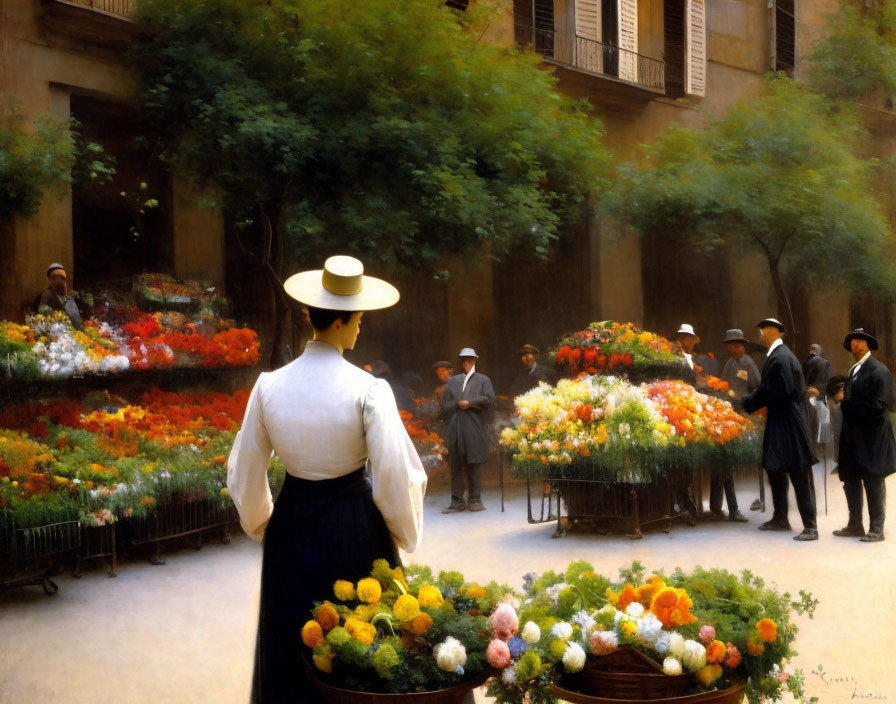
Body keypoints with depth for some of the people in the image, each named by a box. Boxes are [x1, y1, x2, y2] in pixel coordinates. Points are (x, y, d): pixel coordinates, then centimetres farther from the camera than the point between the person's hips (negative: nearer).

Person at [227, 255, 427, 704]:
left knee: (294, 644, 19)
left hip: (292, 524, 3)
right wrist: (404, 534, 3)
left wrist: (261, 524, 21)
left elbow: (245, 472, 3)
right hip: (355, 527, -3)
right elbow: (396, 475, -15)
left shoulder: (270, 386, -8)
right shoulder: (368, 390, -19)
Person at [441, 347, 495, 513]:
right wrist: (458, 404, -3)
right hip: (455, 429, 3)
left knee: (475, 465, -1)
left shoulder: (483, 380, 12)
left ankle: (475, 500, 6)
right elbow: (445, 404, 12)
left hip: (474, 429, -2)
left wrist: (470, 403, -7)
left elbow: (489, 399, -3)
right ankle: (457, 502, 6)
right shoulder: (452, 381, 19)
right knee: (455, 466, 2)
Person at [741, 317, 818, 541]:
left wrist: (746, 403, -10)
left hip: (788, 424, -10)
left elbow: (773, 393, -21)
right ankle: (780, 518, 27)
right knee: (775, 470, 16)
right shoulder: (777, 355, 13)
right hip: (779, 423, 10)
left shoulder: (780, 358, -18)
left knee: (799, 475, -7)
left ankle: (810, 526, -4)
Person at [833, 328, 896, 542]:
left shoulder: (879, 371, -10)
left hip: (872, 438, -8)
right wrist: (844, 401, -1)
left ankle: (876, 529, 6)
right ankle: (855, 525, 23)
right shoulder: (853, 371, 16)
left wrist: (851, 406, -14)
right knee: (850, 481, 12)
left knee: (873, 483, -2)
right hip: (853, 436, 8)